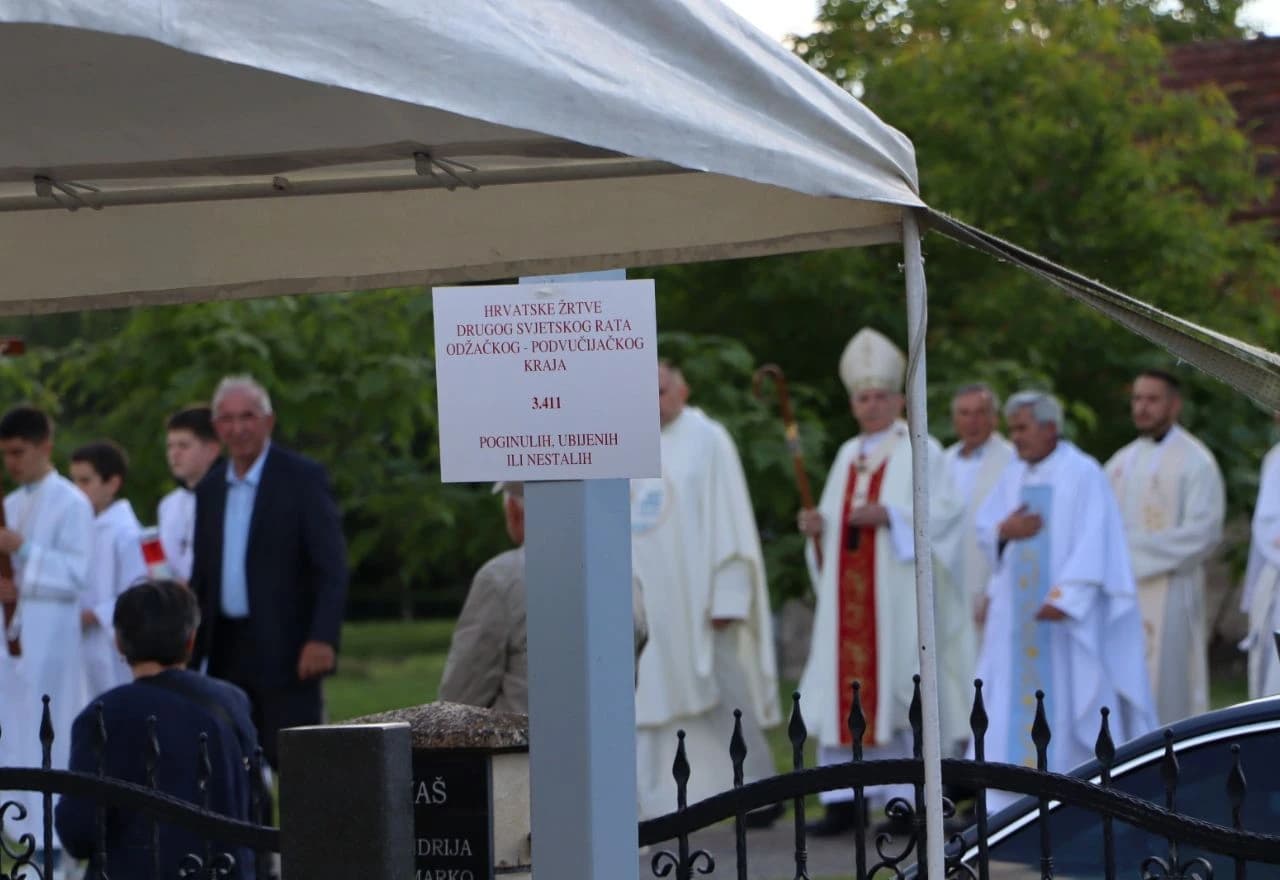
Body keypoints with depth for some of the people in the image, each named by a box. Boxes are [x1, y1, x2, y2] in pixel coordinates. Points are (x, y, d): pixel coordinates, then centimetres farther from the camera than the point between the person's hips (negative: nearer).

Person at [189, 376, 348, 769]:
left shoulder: (303, 478, -4)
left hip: (285, 649, -6)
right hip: (226, 651, 6)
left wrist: (323, 638, -20)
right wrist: (189, 655, 12)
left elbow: (332, 566, -10)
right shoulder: (210, 488, 14)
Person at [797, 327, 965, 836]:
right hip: (847, 589, 5)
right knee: (845, 687, 0)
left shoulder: (920, 451, 1)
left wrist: (890, 516, -19)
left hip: (898, 591, -5)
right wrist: (820, 524, -1)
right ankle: (844, 798, 0)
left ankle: (913, 795, -1)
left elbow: (943, 510, -8)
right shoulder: (849, 454, 18)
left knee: (900, 689, -6)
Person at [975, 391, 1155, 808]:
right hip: (1018, 612, 6)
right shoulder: (1013, 477, 11)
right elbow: (984, 527, 12)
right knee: (1014, 699, 2)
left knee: (1070, 700, -4)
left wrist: (1067, 597, -24)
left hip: (1065, 613, -6)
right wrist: (1003, 531, -12)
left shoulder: (1083, 474, -9)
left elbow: (1093, 540, -16)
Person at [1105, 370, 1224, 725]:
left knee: (1163, 693, -7)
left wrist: (1136, 548, -14)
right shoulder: (1122, 462, 15)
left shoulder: (1195, 462, -5)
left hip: (1167, 597, -6)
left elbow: (1203, 533, -13)